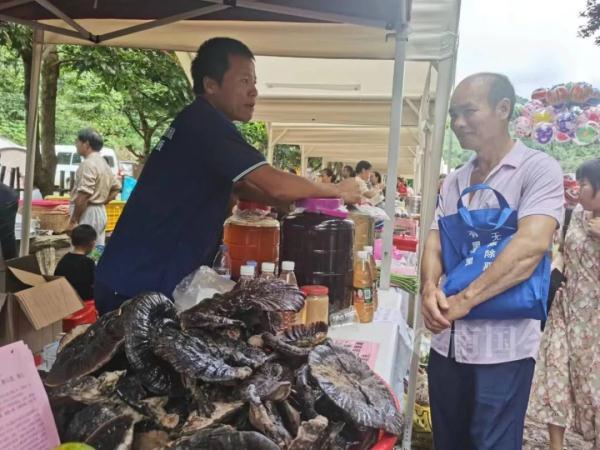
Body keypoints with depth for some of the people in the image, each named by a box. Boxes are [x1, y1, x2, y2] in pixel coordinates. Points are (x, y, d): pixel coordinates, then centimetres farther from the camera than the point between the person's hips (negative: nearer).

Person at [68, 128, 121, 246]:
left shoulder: (88, 164, -15)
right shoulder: (103, 163, 15)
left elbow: (83, 196, -22)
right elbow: (116, 187, 25)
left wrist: (73, 221, -18)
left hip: (87, 213, -10)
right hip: (100, 212, 10)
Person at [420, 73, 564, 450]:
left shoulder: (539, 169, -8)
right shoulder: (454, 182, 11)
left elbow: (532, 245, -21)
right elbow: (434, 245, 6)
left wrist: (464, 300, -24)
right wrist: (430, 288, -16)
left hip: (502, 347, -6)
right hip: (447, 341, 6)